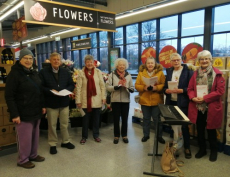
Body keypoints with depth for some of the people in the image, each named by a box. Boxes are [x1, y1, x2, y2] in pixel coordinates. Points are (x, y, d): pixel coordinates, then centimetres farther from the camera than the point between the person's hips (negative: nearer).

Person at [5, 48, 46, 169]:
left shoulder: (34, 72, 10)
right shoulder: (14, 73, -12)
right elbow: (9, 96, -16)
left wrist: (42, 105, 13)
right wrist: (14, 114, -20)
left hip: (36, 111, 7)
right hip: (23, 112, -7)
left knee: (35, 135, 16)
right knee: (25, 137, 2)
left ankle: (33, 155, 33)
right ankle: (23, 160, 21)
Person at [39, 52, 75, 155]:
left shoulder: (65, 72, 7)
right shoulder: (43, 72, -4)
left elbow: (71, 85, 9)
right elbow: (41, 87, -8)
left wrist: (66, 90, -11)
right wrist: (50, 91, -21)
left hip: (64, 102, 3)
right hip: (51, 103, -3)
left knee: (64, 124, 14)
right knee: (52, 125, 7)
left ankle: (65, 141, 30)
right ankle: (53, 144, 22)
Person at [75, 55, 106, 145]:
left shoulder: (98, 72, 1)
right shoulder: (81, 73, -4)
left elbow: (102, 85, 3)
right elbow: (78, 87, -6)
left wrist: (103, 97, -1)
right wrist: (78, 100, -8)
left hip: (97, 100, 2)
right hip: (85, 100, -1)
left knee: (96, 118, 12)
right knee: (85, 119, 9)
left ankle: (96, 135, 29)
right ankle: (84, 136, 25)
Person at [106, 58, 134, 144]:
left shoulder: (128, 75, 4)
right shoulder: (112, 75, -1)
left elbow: (132, 89, 2)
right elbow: (108, 87, -6)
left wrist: (126, 87, -18)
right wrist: (116, 87, -21)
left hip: (126, 100, 2)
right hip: (115, 100, -1)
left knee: (125, 119, 10)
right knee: (116, 119, 7)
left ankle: (124, 135, 25)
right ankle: (116, 136, 22)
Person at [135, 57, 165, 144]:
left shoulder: (160, 72, -1)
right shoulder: (141, 73, 2)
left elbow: (164, 85, -5)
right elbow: (137, 85, -1)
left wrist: (156, 88, -21)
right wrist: (144, 88, -18)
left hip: (156, 101, -1)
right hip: (145, 100, 1)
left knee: (157, 119, 9)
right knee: (146, 119, 14)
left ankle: (159, 136, 25)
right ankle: (146, 135, 29)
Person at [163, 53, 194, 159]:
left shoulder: (188, 71, -5)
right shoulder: (169, 71, 11)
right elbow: (164, 86, 11)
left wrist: (180, 90, -20)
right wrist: (167, 90, -10)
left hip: (183, 103, -5)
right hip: (170, 102, 5)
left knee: (184, 125, 2)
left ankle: (187, 148, 18)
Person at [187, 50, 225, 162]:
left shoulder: (217, 74, -6)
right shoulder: (195, 74, 8)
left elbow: (220, 91, -11)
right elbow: (190, 89, 7)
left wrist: (205, 98, -17)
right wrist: (193, 97, -13)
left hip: (211, 108, -4)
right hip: (197, 107, 4)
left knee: (211, 131, 11)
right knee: (200, 130, 14)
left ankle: (213, 151, 31)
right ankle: (202, 149, 33)